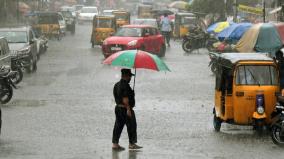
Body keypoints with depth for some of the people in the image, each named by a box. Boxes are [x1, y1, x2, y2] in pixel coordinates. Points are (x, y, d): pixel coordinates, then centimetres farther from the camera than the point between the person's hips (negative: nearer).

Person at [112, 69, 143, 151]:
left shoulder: (117, 85, 13)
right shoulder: (125, 85, -17)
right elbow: (125, 99, -23)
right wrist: (128, 109, -23)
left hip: (118, 107, 9)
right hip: (125, 109, -9)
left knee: (118, 126, 8)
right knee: (131, 126, 0)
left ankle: (115, 143, 6)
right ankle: (132, 143, 3)